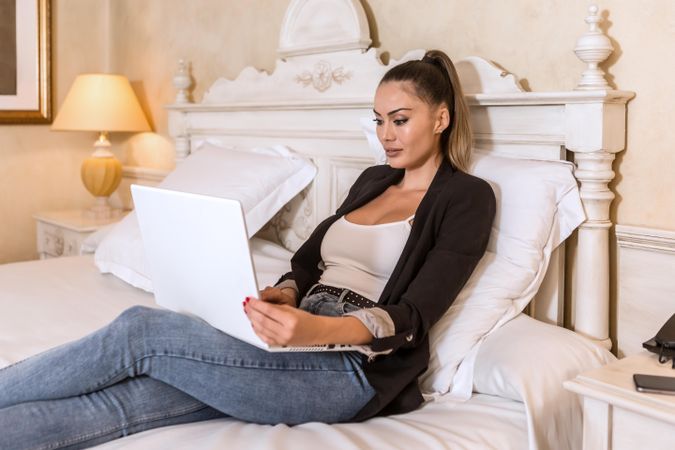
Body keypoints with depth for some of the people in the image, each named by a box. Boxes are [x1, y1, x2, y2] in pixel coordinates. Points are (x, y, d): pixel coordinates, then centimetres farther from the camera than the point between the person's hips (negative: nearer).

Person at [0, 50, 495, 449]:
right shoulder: (373, 179, 21)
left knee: (142, 330, -19)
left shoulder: (467, 196, -1)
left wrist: (320, 330, -33)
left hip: (354, 365, -6)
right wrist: (286, 293, -7)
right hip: (301, 340, 6)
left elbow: (414, 314, -14)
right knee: (121, 399, -16)